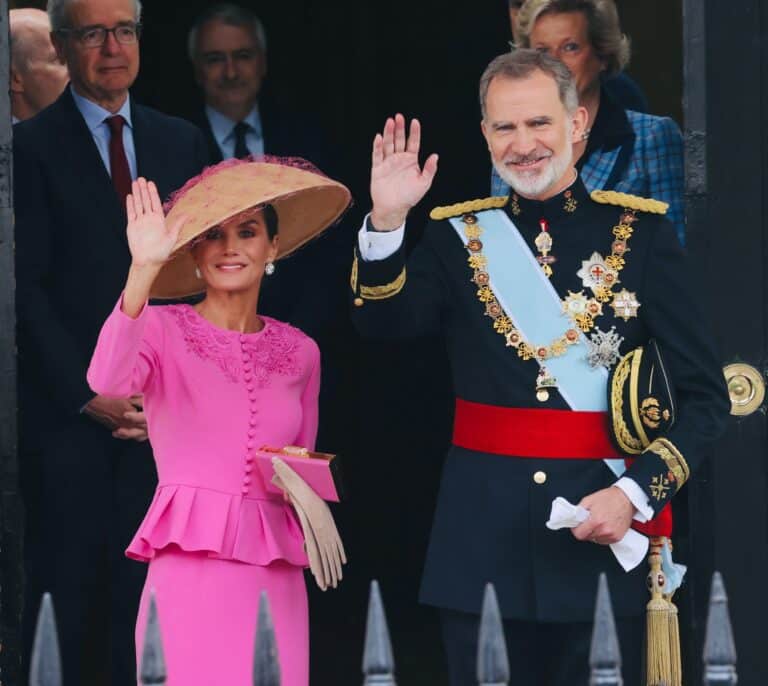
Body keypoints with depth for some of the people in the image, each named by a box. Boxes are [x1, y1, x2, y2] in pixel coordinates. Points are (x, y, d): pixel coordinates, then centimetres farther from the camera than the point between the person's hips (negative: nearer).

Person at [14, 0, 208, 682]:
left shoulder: (181, 142, 13)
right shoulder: (32, 146, -1)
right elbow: (27, 288, -5)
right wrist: (88, 394, -10)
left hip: (161, 412, 3)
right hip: (68, 415, -3)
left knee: (145, 583, 2)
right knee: (67, 586, 0)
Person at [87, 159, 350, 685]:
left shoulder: (300, 353, 13)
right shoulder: (163, 330, 0)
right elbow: (108, 381, -22)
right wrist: (143, 270, -32)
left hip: (276, 582, 4)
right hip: (191, 568, -4)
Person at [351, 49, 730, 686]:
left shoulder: (641, 230, 0)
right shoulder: (459, 234, 7)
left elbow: (706, 394, -2)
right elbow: (384, 322, -10)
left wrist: (636, 492, -14)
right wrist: (386, 222, -25)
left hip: (603, 524, -2)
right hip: (483, 532, 2)